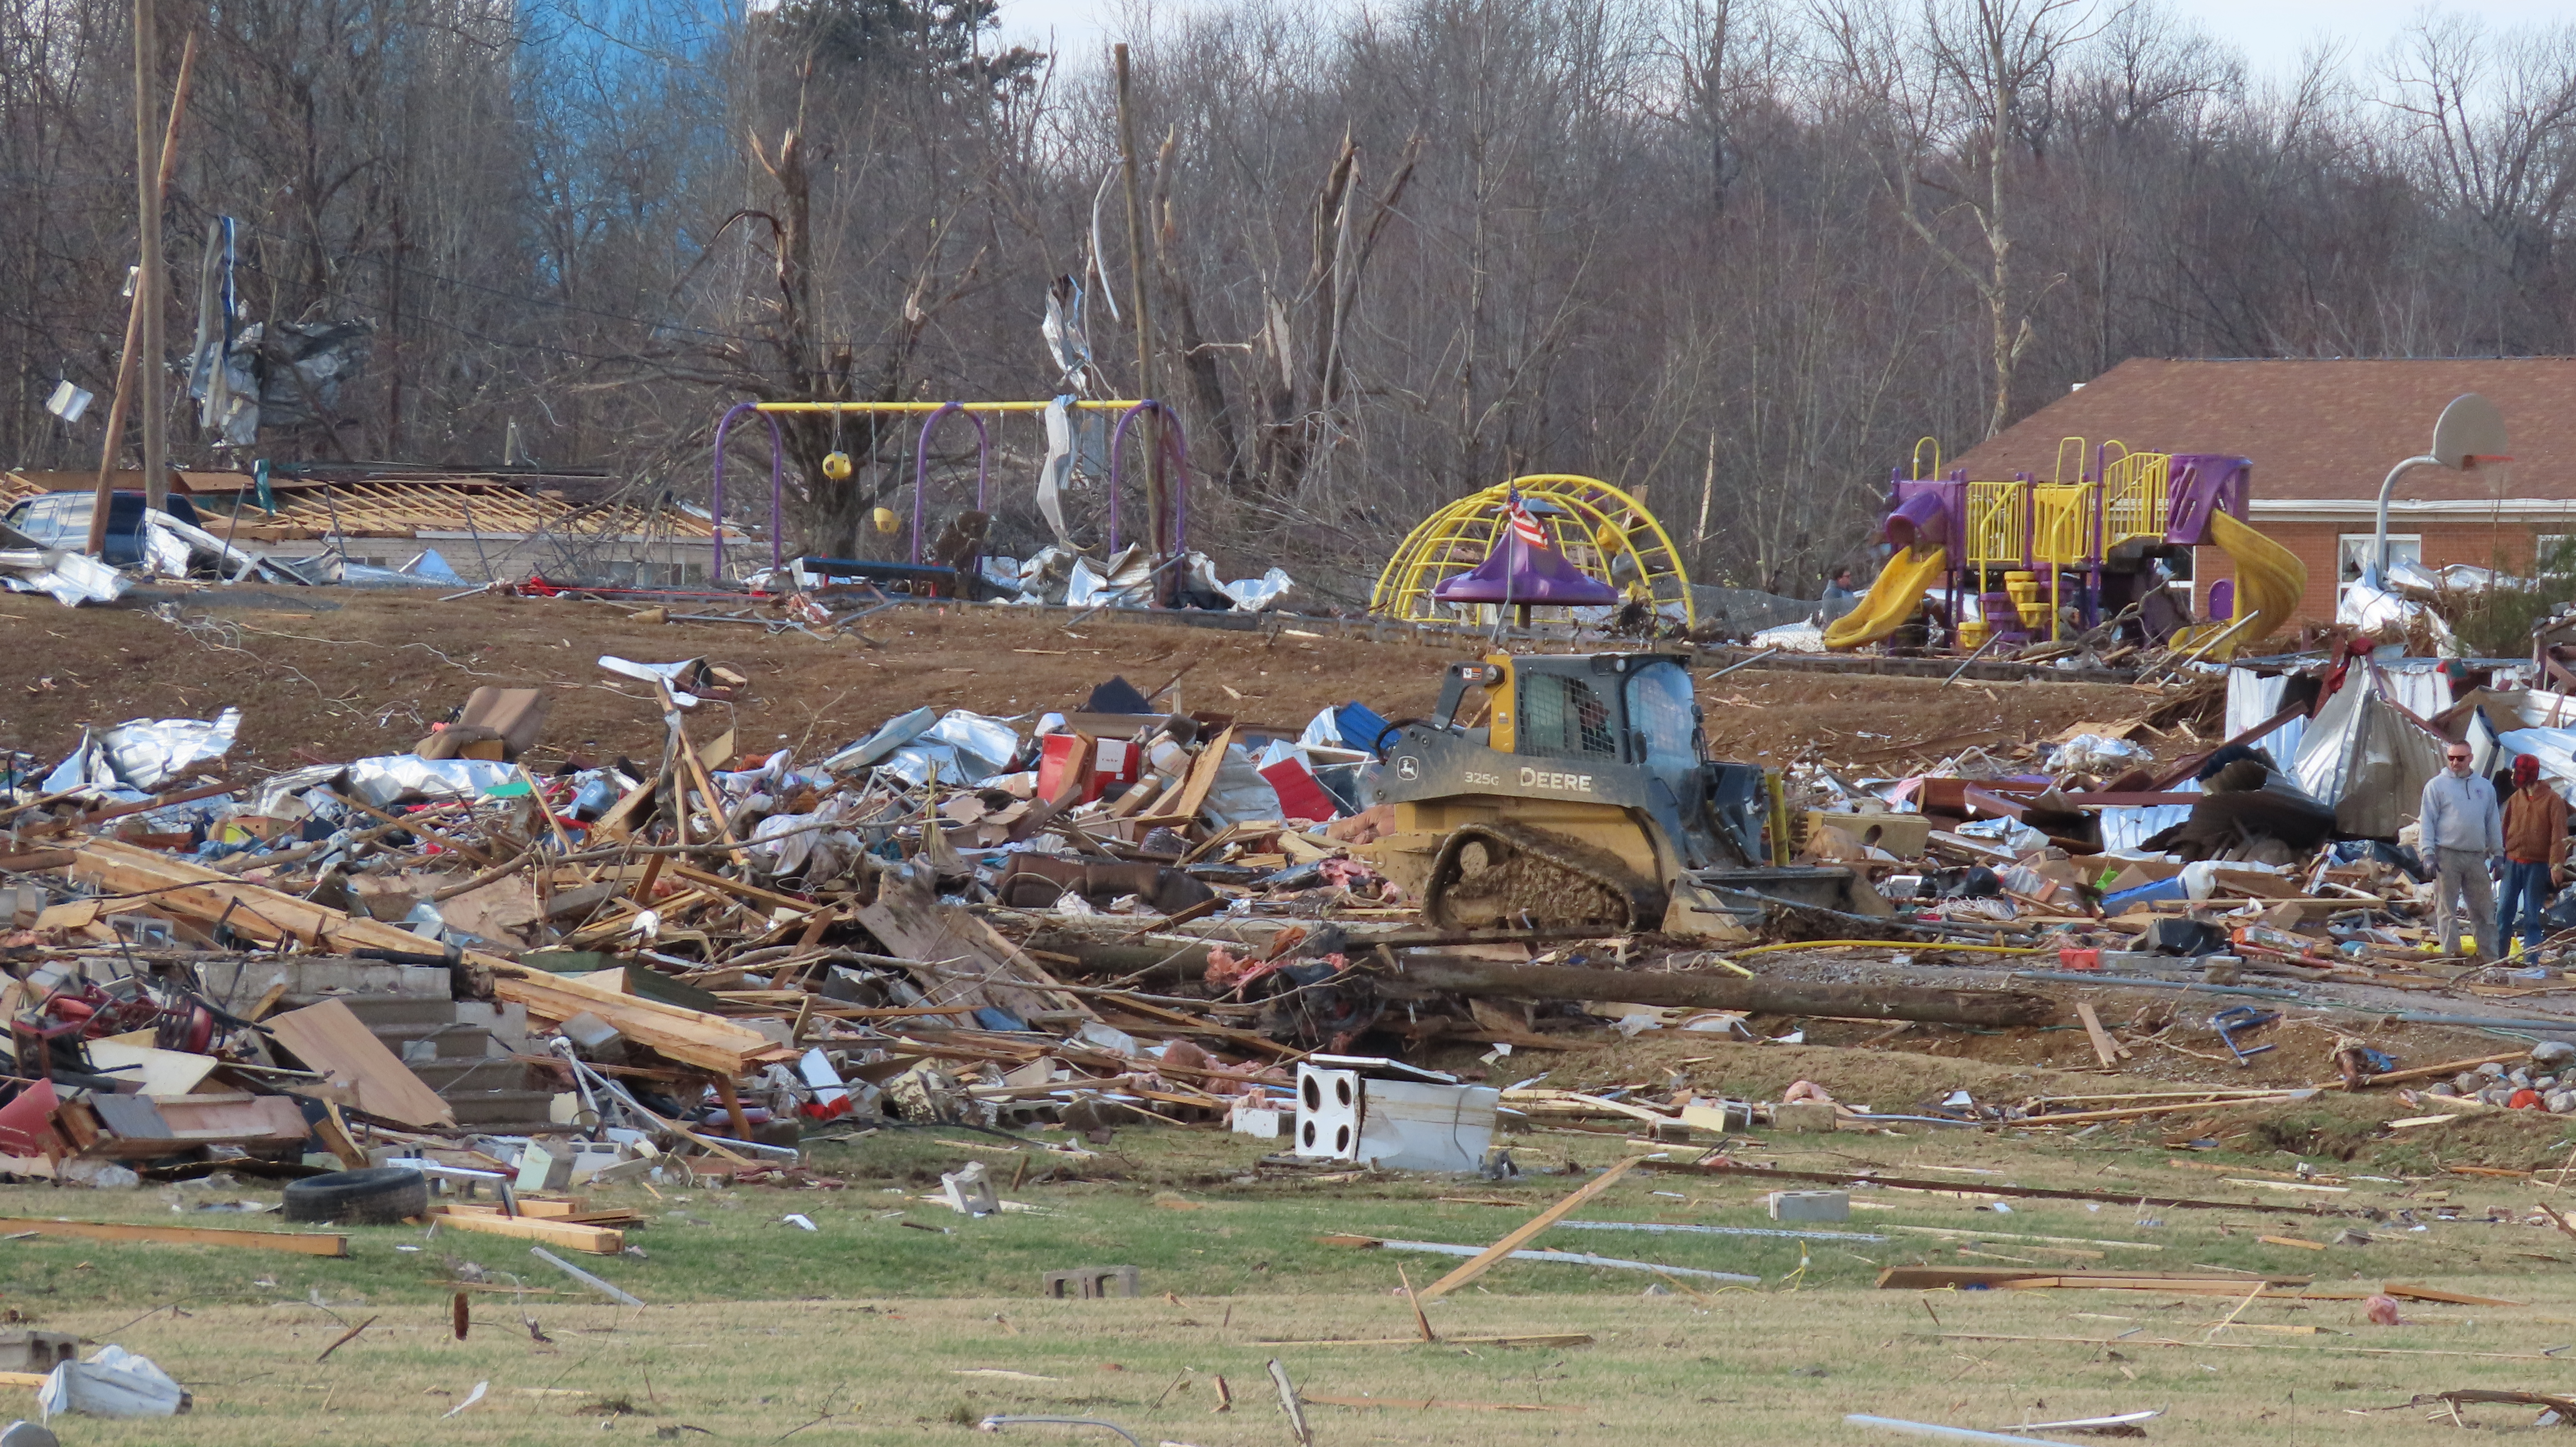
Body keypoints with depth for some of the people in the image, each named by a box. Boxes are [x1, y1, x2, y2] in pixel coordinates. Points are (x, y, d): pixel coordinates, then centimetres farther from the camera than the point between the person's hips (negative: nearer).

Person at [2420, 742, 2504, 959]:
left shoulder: (2485, 788, 15)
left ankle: (2489, 955, 8)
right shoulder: (2436, 786, 4)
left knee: (2483, 909, 4)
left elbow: (2494, 823, 19)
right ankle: (2451, 954, -1)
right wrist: (2429, 855, -8)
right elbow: (2427, 822, 1)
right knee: (2447, 909, -3)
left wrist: (2498, 855, 13)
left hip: (2476, 857, 3)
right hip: (2447, 856, -3)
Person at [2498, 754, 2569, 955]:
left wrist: (2557, 865, -19)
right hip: (2513, 862, 4)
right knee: (2504, 911, 2)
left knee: (2532, 914, -1)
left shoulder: (2552, 800, -4)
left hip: (2537, 865, -4)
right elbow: (2505, 831, 14)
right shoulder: (2515, 799, 11)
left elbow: (2559, 835, -10)